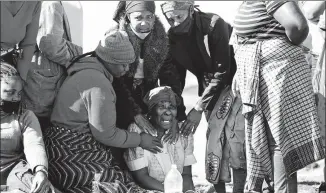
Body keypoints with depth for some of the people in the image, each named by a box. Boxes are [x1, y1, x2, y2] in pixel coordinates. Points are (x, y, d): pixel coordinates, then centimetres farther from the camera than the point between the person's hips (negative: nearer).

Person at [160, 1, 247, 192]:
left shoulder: (214, 24, -23)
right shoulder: (173, 37, -5)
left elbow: (222, 72, -23)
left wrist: (198, 108, -24)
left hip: (232, 81, -5)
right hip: (209, 88, 5)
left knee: (235, 140, -15)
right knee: (214, 139, -1)